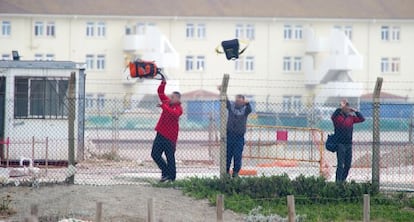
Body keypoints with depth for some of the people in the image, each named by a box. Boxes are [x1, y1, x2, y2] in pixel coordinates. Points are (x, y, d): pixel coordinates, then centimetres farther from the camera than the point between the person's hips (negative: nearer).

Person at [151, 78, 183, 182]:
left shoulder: (178, 108, -10)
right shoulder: (168, 102, 9)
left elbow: (173, 113, -32)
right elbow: (160, 92, 13)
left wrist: (163, 106, -32)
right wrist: (163, 83, -2)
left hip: (170, 136, -7)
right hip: (161, 134, 7)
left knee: (170, 157, -1)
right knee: (155, 154, 7)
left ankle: (171, 176, 7)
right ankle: (165, 171, 18)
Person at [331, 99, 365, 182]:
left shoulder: (351, 117, 11)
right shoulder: (338, 116, -4)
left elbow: (362, 119, 11)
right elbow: (333, 116, -26)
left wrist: (355, 111, 3)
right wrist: (340, 108, -25)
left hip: (349, 144, 6)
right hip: (340, 144, -6)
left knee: (348, 165, 8)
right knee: (340, 164, -9)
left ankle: (343, 180, 18)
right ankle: (338, 181, -7)